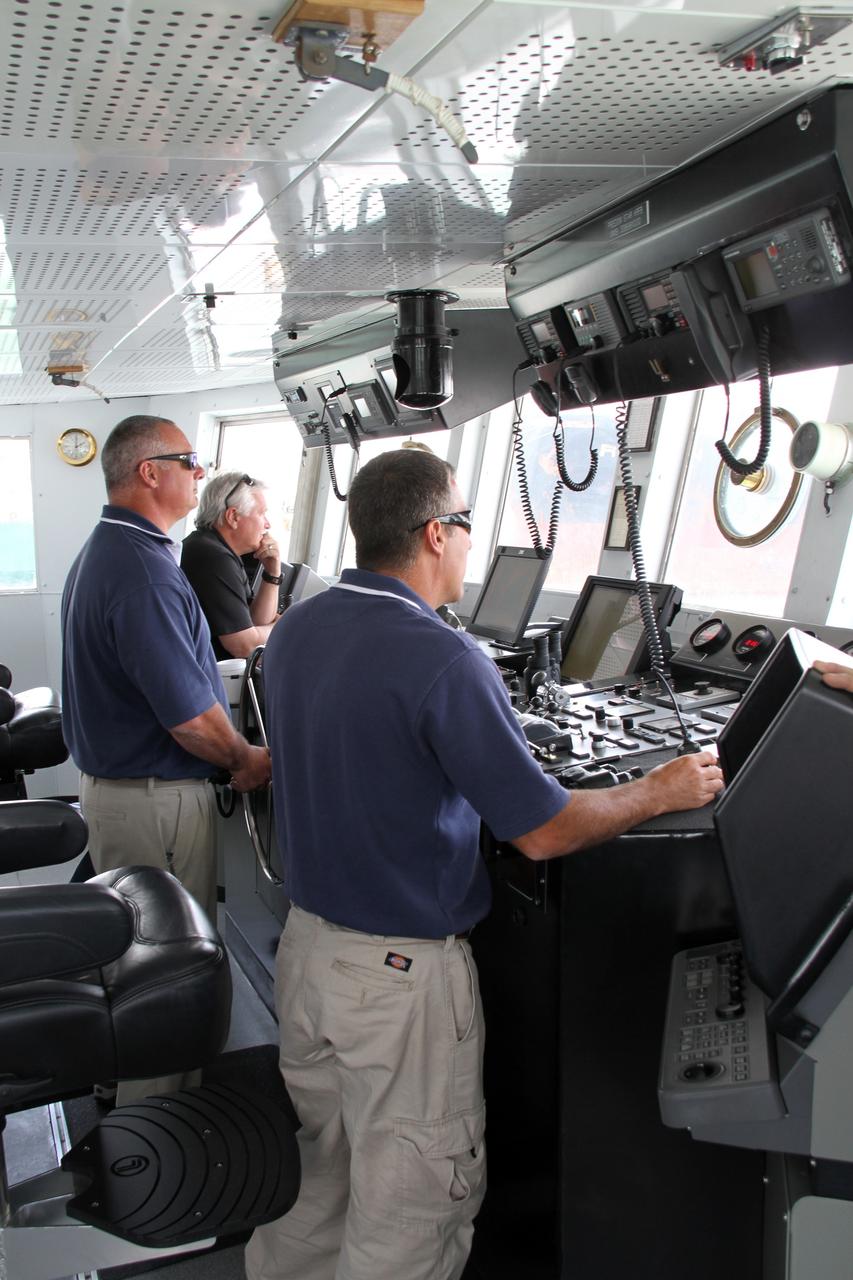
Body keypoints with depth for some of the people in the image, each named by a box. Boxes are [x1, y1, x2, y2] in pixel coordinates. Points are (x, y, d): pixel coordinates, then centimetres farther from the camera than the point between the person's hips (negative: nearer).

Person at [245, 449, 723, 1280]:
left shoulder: (293, 632, 1)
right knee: (410, 1205, 11)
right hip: (402, 969, -8)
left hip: (304, 938, 8)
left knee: (316, 1165, 25)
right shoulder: (442, 660, -25)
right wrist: (659, 792, -4)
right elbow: (543, 831, -20)